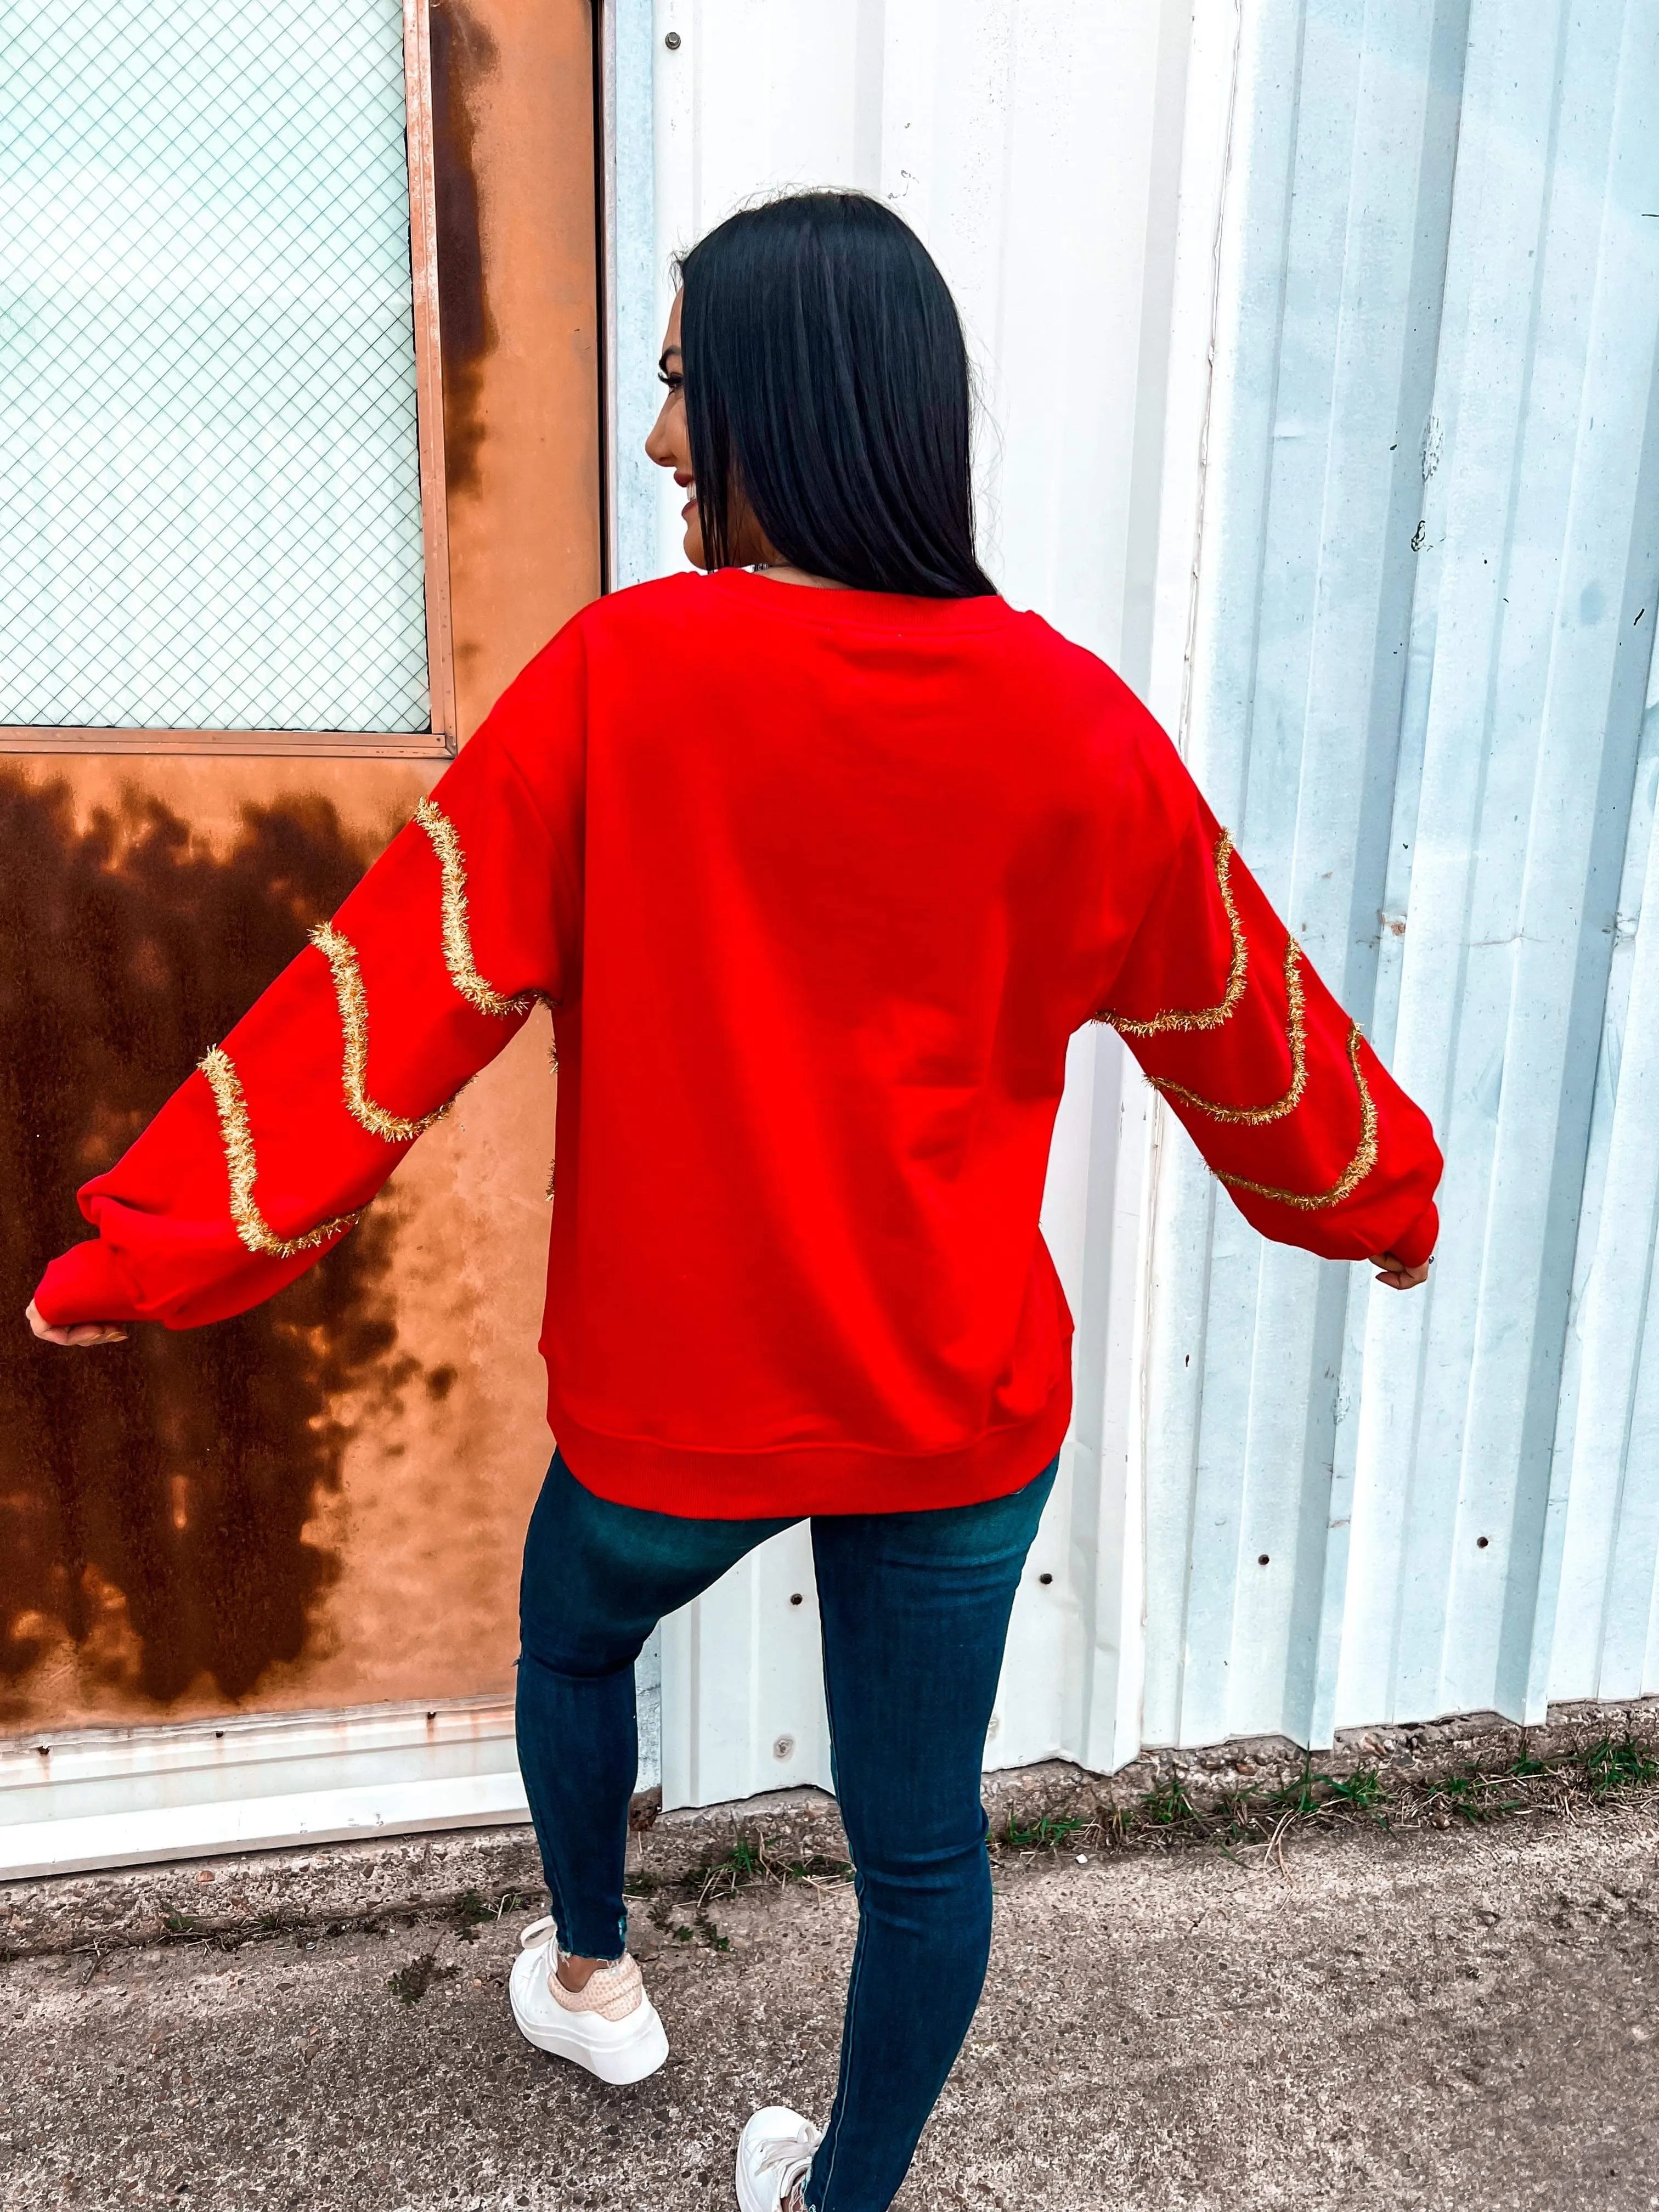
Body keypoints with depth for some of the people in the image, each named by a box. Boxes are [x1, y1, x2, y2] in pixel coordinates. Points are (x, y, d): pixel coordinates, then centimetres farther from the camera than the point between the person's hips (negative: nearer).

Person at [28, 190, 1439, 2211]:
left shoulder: (625, 675, -15)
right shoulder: (1074, 723, -7)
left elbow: (403, 985, -14)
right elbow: (1238, 1018, 4)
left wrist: (158, 1244, -4)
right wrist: (1383, 1198, 22)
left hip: (673, 1395, -1)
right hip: (961, 1405, 2)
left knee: (573, 1645, 32)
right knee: (921, 1836, 20)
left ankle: (590, 1973, 56)